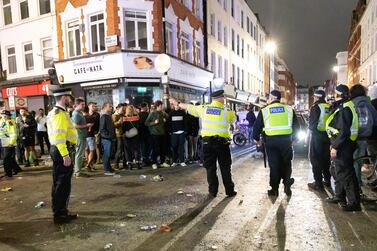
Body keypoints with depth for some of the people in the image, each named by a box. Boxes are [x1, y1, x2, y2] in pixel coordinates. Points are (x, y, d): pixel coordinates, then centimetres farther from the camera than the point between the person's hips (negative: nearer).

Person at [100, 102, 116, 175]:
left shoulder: (109, 116, 18)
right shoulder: (104, 116, -11)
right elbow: (102, 129, -17)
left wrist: (113, 136, 14)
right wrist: (108, 135, -18)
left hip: (110, 138, 9)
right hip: (106, 138, -9)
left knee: (108, 154, 14)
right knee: (107, 154, -4)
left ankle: (108, 168, 23)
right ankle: (107, 170, 2)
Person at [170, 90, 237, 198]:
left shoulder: (203, 108, 4)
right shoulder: (227, 111, -3)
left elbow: (188, 107, 15)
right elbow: (234, 117, 17)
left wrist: (177, 103, 31)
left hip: (207, 141, 2)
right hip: (222, 142, -2)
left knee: (210, 167, 10)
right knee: (225, 167, 8)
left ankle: (213, 191, 14)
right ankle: (230, 191, 14)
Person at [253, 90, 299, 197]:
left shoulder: (264, 110, 1)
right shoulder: (289, 109, 6)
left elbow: (257, 126, 3)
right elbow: (296, 126, 10)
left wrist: (256, 138, 17)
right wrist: (293, 138, 21)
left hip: (271, 141, -1)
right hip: (286, 140, 1)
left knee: (274, 165, 7)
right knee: (286, 163, 16)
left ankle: (274, 189, 12)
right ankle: (287, 185, 9)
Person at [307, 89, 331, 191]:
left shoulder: (316, 107, -14)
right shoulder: (329, 107, 5)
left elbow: (312, 122, -15)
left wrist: (311, 129, 4)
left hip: (317, 135, -7)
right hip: (327, 134, 7)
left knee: (315, 159, 0)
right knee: (326, 157, 17)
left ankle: (318, 183, 1)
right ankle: (327, 180, 26)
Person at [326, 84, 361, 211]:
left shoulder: (344, 108, -18)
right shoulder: (343, 106, 13)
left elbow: (344, 131, -24)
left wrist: (335, 146, -21)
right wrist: (334, 145, 18)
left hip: (343, 145, -11)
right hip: (342, 145, 11)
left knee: (346, 173, -4)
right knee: (339, 171, 19)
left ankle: (354, 202, 4)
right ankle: (339, 196, 32)